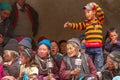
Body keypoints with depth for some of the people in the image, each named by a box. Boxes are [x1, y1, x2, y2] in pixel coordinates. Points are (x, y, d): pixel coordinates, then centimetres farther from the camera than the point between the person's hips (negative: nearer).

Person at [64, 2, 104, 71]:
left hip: (98, 48, -3)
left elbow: (101, 13, -12)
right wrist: (69, 24, -5)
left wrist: (95, 5, -11)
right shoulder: (86, 23, 13)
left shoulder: (99, 20, 5)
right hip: (88, 49, 4)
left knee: (98, 68, -2)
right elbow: (78, 26, 7)